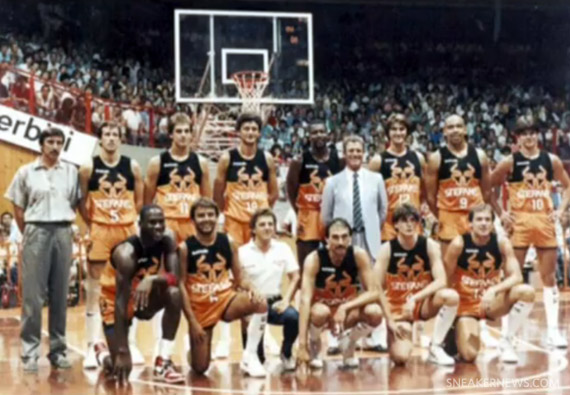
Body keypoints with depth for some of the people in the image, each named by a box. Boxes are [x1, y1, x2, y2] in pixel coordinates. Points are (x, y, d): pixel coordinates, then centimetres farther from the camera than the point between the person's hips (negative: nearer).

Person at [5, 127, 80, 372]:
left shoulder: (71, 172, 6)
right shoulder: (26, 172, 3)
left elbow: (76, 203, 12)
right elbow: (18, 208, 6)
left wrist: (63, 225, 4)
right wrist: (28, 233, 3)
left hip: (63, 233, 2)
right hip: (36, 232, -2)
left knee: (60, 294, 5)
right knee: (33, 294, -2)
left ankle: (58, 349, 13)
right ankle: (30, 352, 3)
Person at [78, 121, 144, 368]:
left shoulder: (132, 166, 3)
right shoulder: (89, 167, -1)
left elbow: (140, 200, 8)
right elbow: (82, 202, 4)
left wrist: (129, 222, 4)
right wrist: (92, 226, 1)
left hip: (128, 230, 2)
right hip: (100, 231, -2)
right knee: (93, 290, 0)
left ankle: (130, 343, 17)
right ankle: (92, 346, 6)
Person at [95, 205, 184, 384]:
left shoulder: (167, 239, -17)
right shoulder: (126, 253, -33)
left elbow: (175, 278, -23)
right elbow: (121, 302, -35)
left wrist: (152, 279, -46)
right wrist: (122, 352, -39)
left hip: (145, 294, 5)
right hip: (116, 298, -4)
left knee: (174, 293, -28)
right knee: (120, 366, -11)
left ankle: (163, 363, -20)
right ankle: (102, 352, 29)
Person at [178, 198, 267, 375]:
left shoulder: (228, 243, 0)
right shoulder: (185, 248, -10)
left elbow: (239, 276, 6)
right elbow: (181, 285, -10)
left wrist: (251, 289, -18)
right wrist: (192, 321, -15)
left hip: (226, 298, 2)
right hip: (200, 306, -2)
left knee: (260, 303, -30)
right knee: (200, 368, -2)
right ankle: (195, 351, 37)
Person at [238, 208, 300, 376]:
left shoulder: (283, 248, 3)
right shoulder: (243, 252, -6)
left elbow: (295, 277, 7)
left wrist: (286, 300, -8)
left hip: (274, 302, 2)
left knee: (293, 316, -26)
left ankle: (286, 354, 2)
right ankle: (252, 356, 2)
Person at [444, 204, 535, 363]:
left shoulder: (501, 243, -9)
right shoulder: (459, 244, -16)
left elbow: (516, 276, -15)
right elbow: (445, 280, -10)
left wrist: (494, 290, -32)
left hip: (492, 301, 3)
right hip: (466, 303, -3)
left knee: (527, 292, -26)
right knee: (469, 355, -21)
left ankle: (506, 341, -8)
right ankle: (454, 335, 18)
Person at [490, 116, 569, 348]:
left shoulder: (551, 160, 6)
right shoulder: (510, 162, -3)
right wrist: (500, 214, -5)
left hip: (545, 221, 3)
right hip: (519, 221, -3)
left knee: (549, 277, 5)